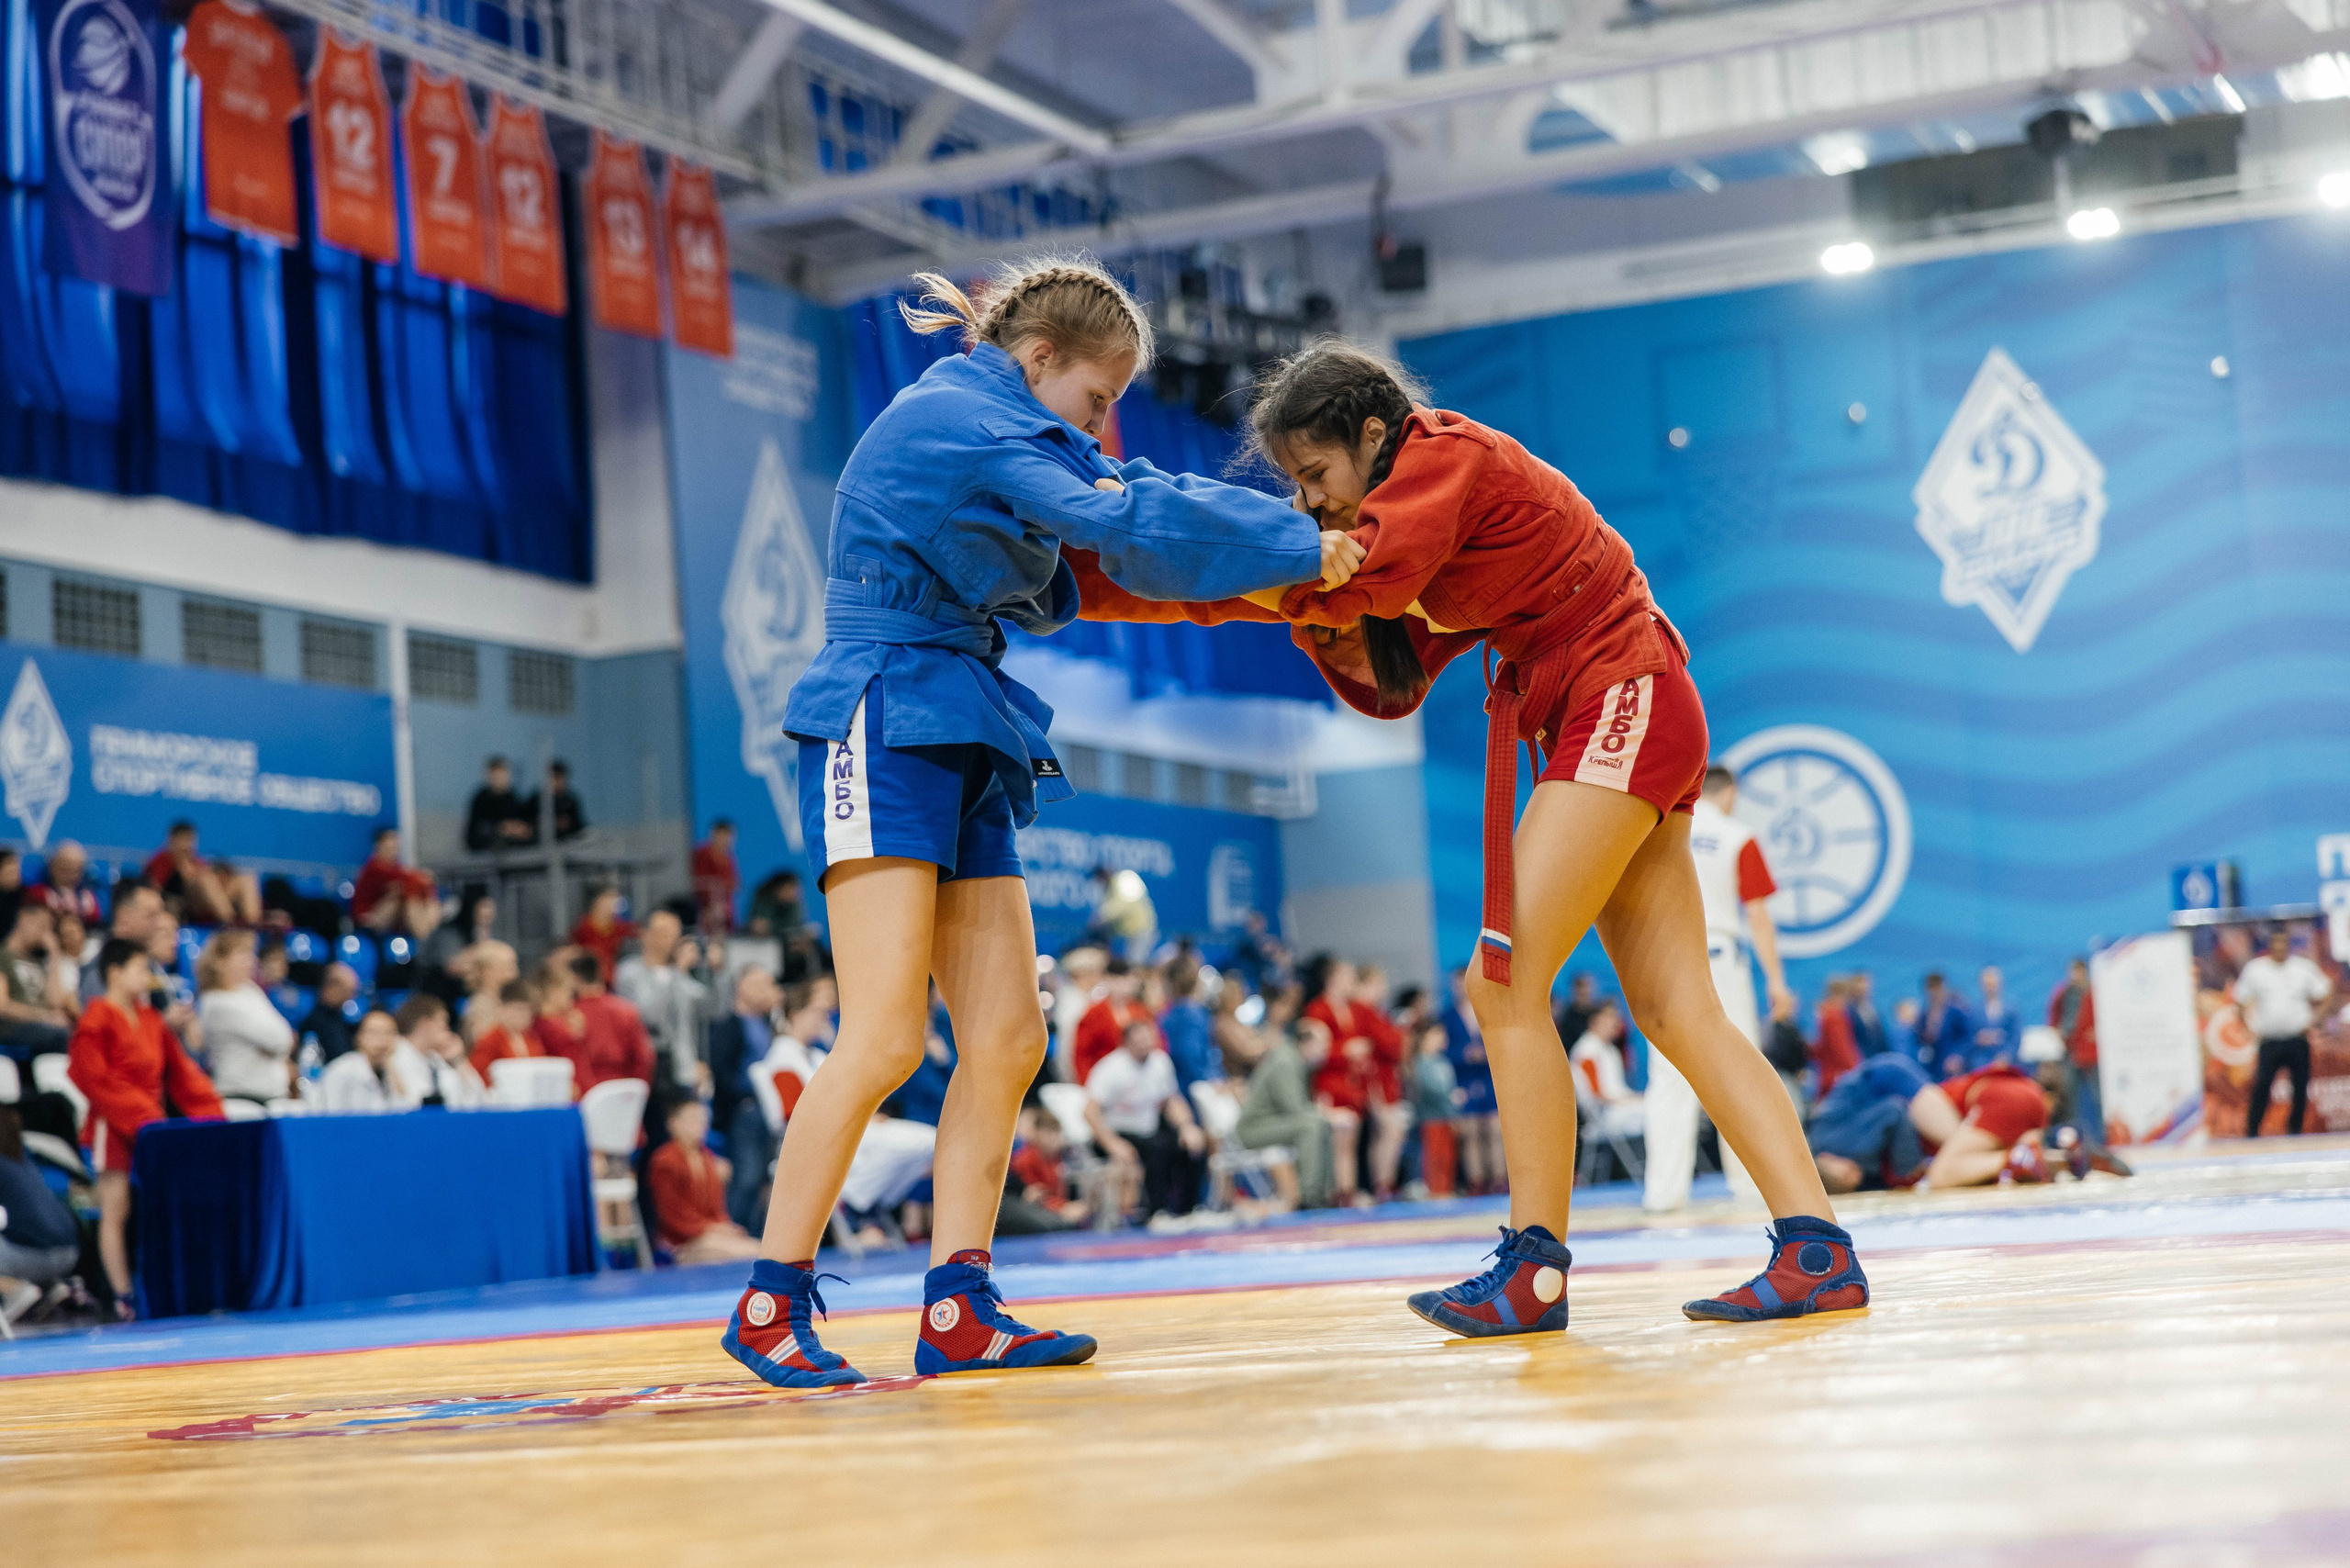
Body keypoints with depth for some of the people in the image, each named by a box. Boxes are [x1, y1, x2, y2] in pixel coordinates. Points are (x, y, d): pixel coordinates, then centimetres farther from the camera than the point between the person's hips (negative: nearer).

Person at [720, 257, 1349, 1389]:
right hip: (882, 731, -10)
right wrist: (1298, 545, -11)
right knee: (885, 1038, -15)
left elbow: (1044, 597, 21)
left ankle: (956, 1310, 0)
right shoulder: (959, 416, -8)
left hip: (964, 743, 10)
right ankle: (769, 1305, -8)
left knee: (1006, 1041, 0)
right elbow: (1130, 519, -17)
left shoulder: (980, 429, 21)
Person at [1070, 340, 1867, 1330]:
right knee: (1676, 1011, 3)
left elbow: (1371, 571, -25)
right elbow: (1390, 685, 14)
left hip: (1623, 706, -10)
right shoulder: (1423, 512, 19)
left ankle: (1538, 1266, -11)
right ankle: (1816, 1254, -1)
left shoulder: (1446, 453, -8)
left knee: (1504, 978, -13)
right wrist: (1321, 620, 0)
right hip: (1597, 727, 10)